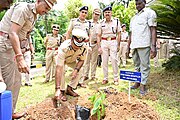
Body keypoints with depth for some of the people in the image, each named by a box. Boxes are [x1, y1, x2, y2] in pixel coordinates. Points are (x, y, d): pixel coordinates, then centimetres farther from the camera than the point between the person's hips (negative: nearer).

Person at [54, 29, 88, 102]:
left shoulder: (83, 48, -33)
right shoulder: (64, 48, -46)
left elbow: (81, 60, -12)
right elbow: (58, 69, -51)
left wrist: (76, 70, -32)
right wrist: (57, 89, -55)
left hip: (72, 60, 4)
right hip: (62, 59, -4)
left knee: (80, 70, -14)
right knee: (62, 71, -30)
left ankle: (69, 89, 1)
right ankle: (61, 91, -13)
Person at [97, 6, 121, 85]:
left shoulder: (116, 21, 1)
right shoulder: (101, 23, 6)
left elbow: (119, 34, 2)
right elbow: (99, 35, 7)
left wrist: (118, 44, -5)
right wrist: (99, 47, 0)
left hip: (113, 42, -2)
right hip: (104, 42, 2)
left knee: (114, 60, -6)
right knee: (104, 61, 4)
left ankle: (116, 78, 5)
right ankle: (105, 78, 13)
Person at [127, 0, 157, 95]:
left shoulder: (149, 12, 3)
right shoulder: (133, 18, 23)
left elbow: (153, 29, -6)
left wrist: (153, 46, -16)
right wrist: (128, 47, 18)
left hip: (144, 45, -7)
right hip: (134, 45, 7)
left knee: (144, 65, -4)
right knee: (137, 65, 11)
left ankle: (143, 85, 2)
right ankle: (137, 82, 20)